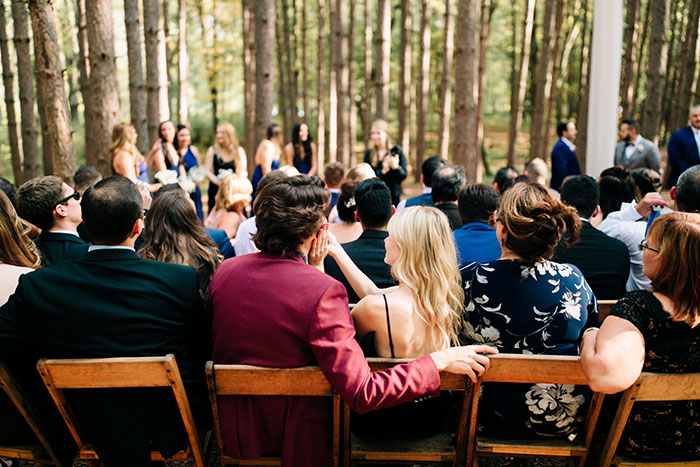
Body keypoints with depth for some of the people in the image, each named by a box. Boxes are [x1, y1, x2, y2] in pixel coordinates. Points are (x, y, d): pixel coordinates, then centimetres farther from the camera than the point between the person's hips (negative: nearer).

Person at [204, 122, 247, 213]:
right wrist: (218, 181, -16)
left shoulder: (239, 150, 4)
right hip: (216, 189, 0)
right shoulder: (212, 150, 2)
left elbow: (244, 172, 3)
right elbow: (207, 171, 0)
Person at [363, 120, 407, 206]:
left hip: (393, 196, -1)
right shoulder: (368, 153, 8)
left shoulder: (397, 151, 2)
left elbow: (403, 175, -2)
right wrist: (382, 171, -15)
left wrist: (396, 167, -23)